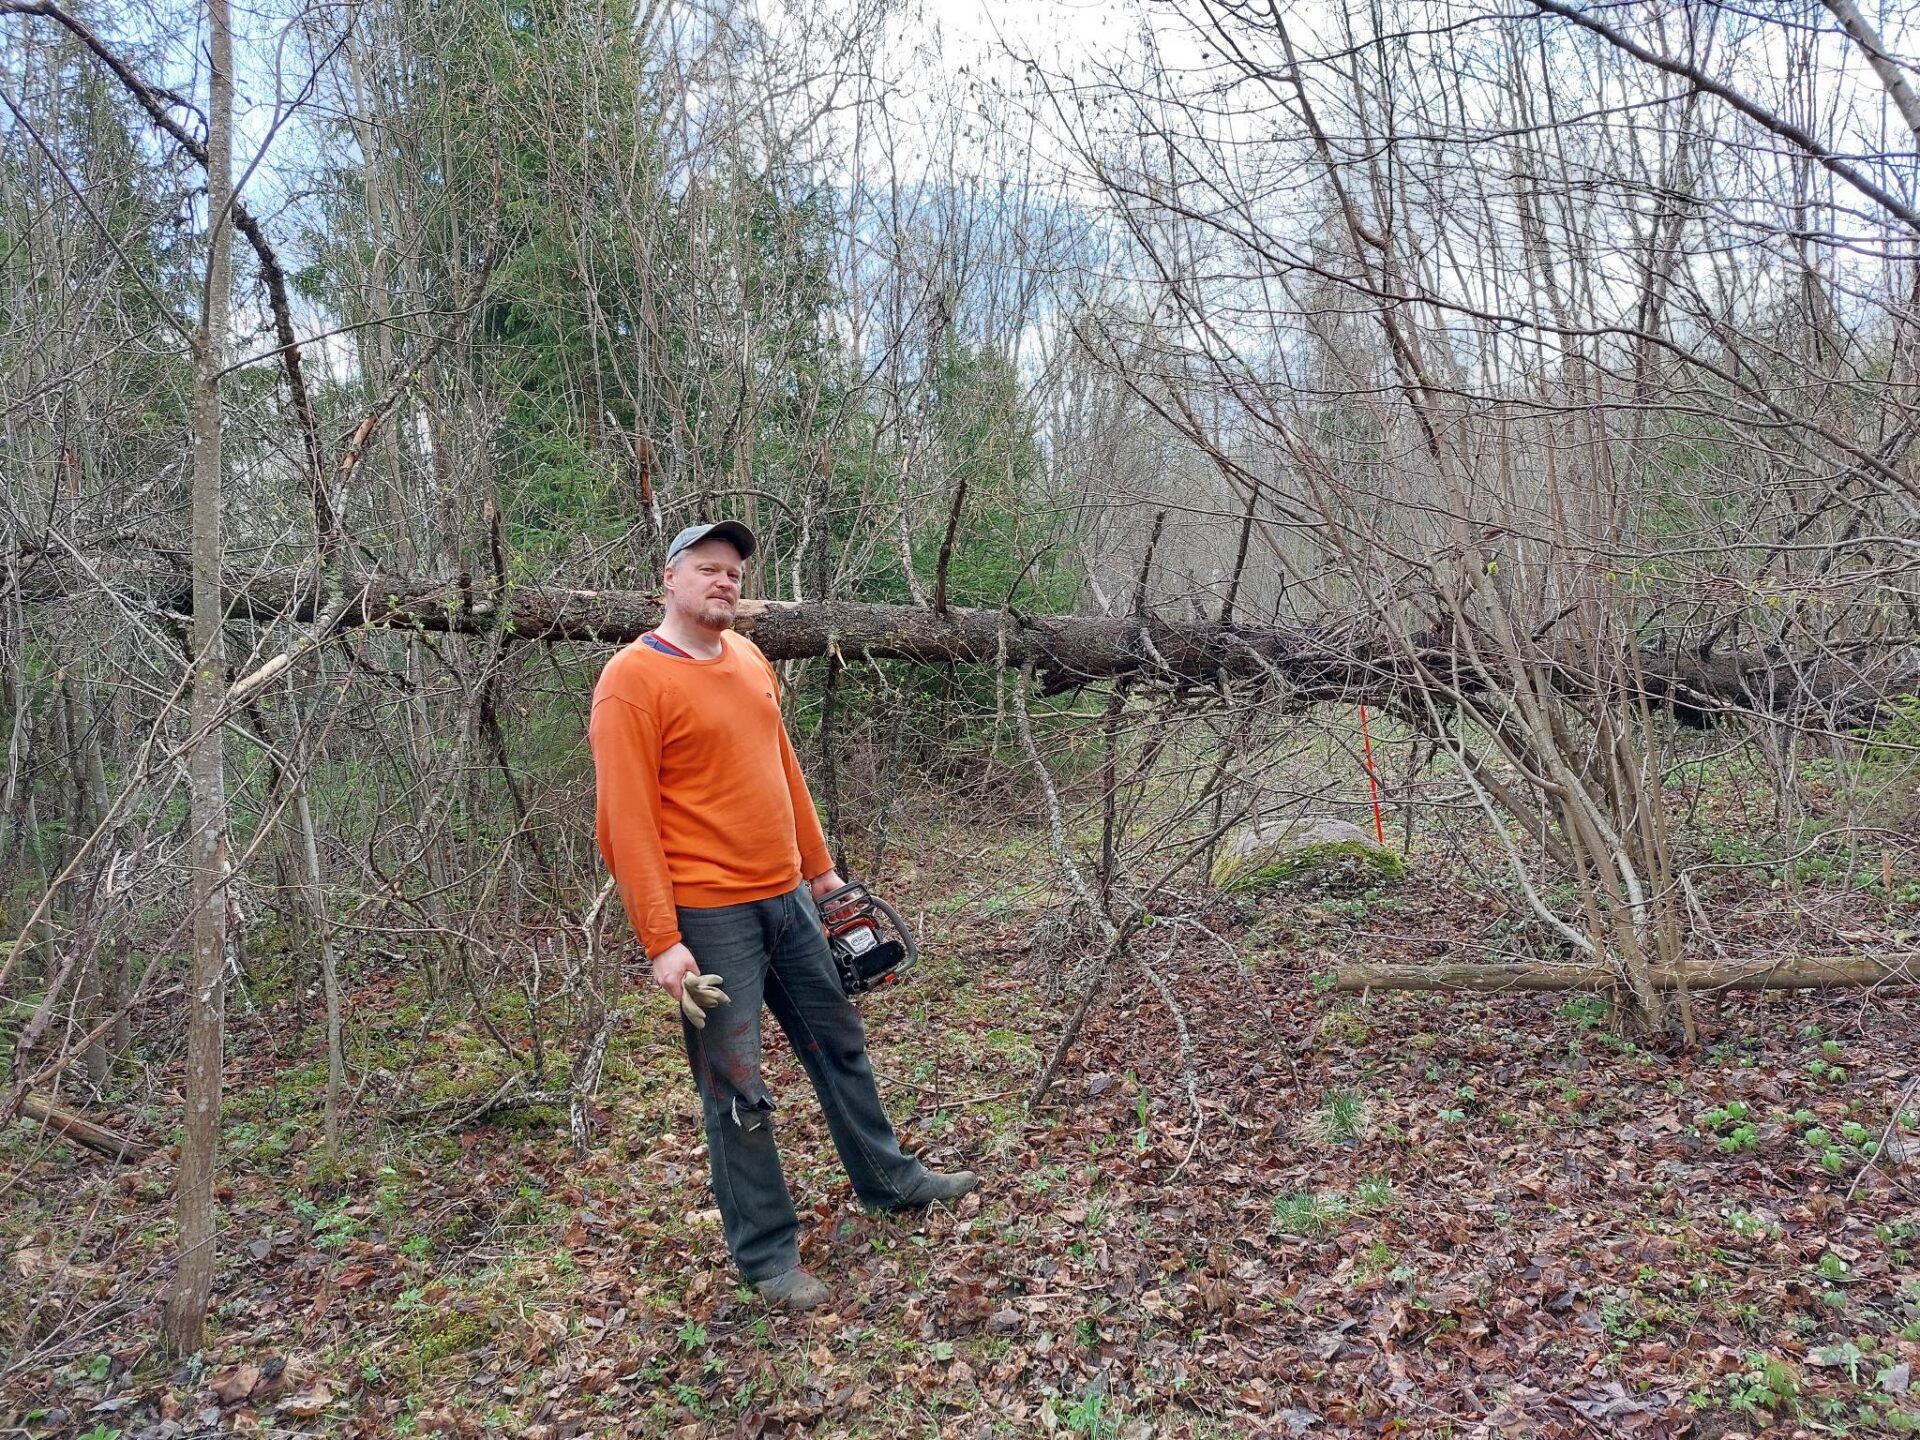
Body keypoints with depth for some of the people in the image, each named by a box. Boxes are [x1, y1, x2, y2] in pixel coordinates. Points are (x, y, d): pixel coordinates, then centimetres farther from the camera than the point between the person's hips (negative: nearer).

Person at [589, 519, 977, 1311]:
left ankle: (890, 1179, 39)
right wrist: (662, 941, -20)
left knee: (839, 1043, 20)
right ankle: (766, 1252, 19)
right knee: (736, 1090, 3)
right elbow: (625, 822, -18)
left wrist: (820, 866, 20)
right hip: (710, 918, -8)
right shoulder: (633, 681, -14)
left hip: (788, 899, 8)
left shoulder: (750, 659, 9)